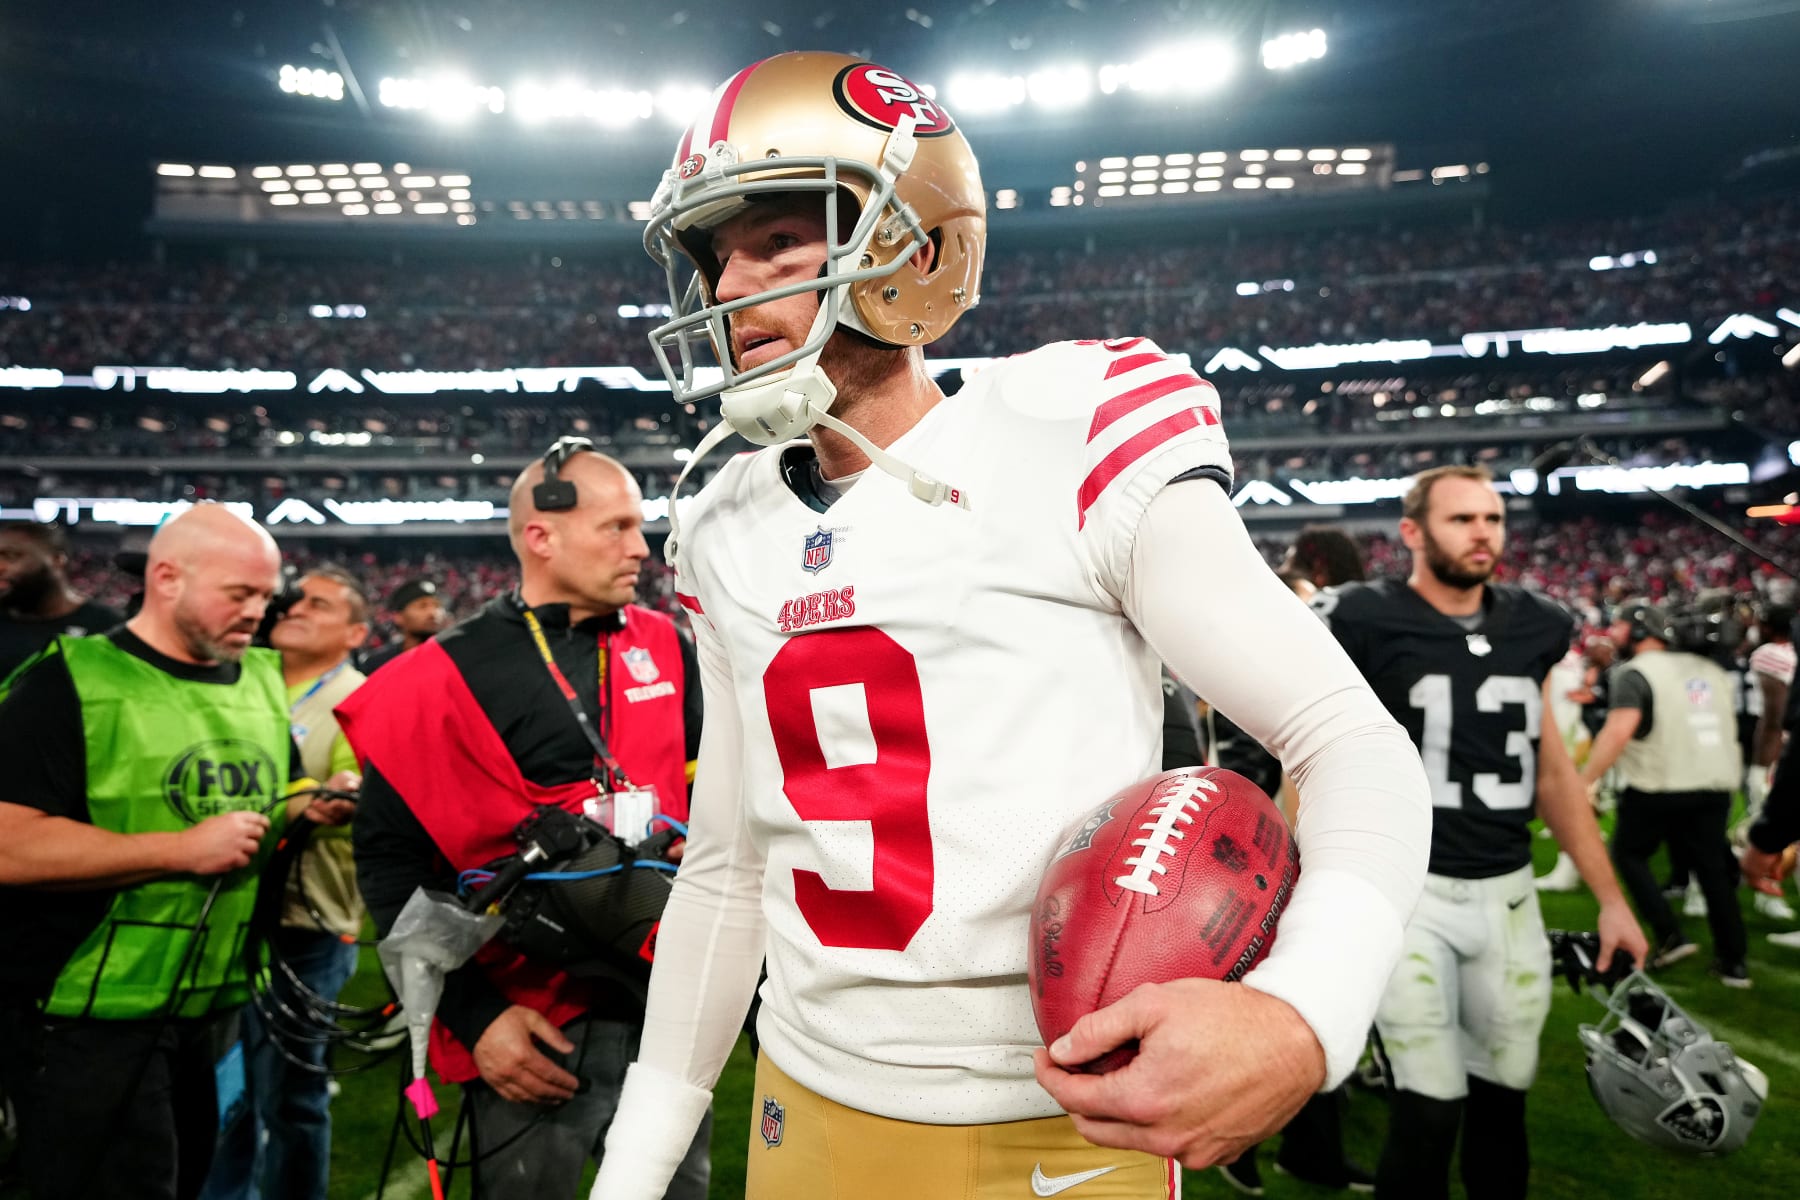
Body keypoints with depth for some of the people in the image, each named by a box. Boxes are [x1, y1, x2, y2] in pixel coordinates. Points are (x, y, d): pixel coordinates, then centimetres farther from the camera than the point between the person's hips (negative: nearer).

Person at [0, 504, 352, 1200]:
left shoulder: (263, 681, 7)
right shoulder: (68, 683, -13)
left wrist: (308, 808, -3)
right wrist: (184, 850, -23)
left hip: (216, 1010, 7)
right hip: (92, 1019, -6)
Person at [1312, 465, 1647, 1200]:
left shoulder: (1531, 629, 6)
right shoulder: (1364, 624, -11)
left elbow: (1553, 772, 15)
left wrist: (1610, 897, 15)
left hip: (1508, 894, 6)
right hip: (1406, 891, -5)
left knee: (1502, 1104, 16)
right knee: (1428, 1116, -2)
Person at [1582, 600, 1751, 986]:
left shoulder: (1635, 673, -11)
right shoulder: (1711, 670, 13)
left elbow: (1619, 730, -25)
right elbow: (1730, 726, 22)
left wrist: (1584, 781, -25)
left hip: (1658, 790, -6)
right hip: (1715, 787, 6)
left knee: (1629, 853, 13)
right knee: (1712, 867, 15)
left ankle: (1670, 936, 4)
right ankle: (1733, 961, 20)